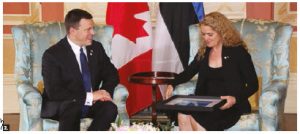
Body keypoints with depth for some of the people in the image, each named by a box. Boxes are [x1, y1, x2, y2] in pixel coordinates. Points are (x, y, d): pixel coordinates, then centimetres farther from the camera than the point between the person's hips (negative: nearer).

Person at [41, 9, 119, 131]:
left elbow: (112, 74, 13)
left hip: (91, 103, 5)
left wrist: (105, 92, -11)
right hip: (60, 106, -5)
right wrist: (89, 97, -25)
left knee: (110, 108, -27)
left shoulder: (96, 48, 6)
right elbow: (54, 92, -19)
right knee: (72, 107, -38)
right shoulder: (52, 55, -11)